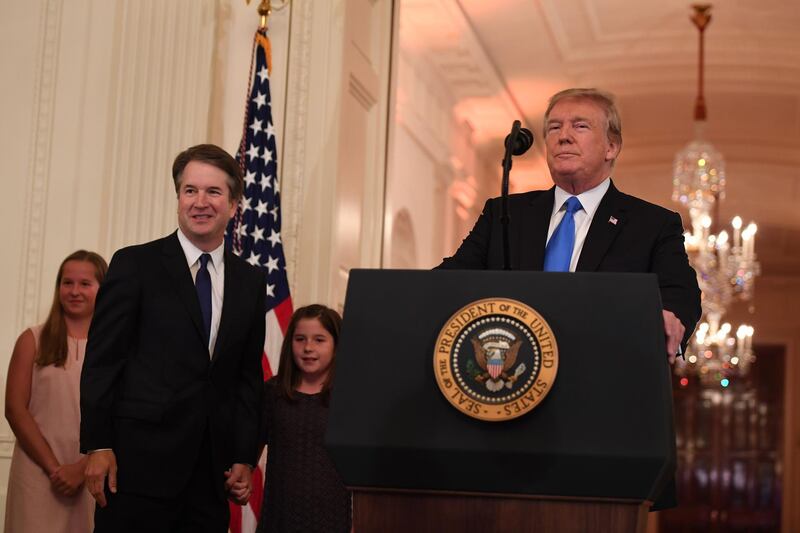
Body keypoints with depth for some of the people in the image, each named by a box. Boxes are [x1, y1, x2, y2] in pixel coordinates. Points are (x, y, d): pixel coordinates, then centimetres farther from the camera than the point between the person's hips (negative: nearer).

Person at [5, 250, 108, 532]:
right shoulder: (33, 340, 4)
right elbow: (15, 409, -2)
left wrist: (82, 467, -13)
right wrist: (54, 467, -9)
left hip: (93, 474, 0)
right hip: (38, 471, 0)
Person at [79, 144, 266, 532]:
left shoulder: (250, 282, 12)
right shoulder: (135, 265, 0)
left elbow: (249, 377, 14)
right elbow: (101, 360, -3)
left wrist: (245, 457, 8)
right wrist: (98, 446, -9)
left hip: (212, 469, 4)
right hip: (141, 459, -4)